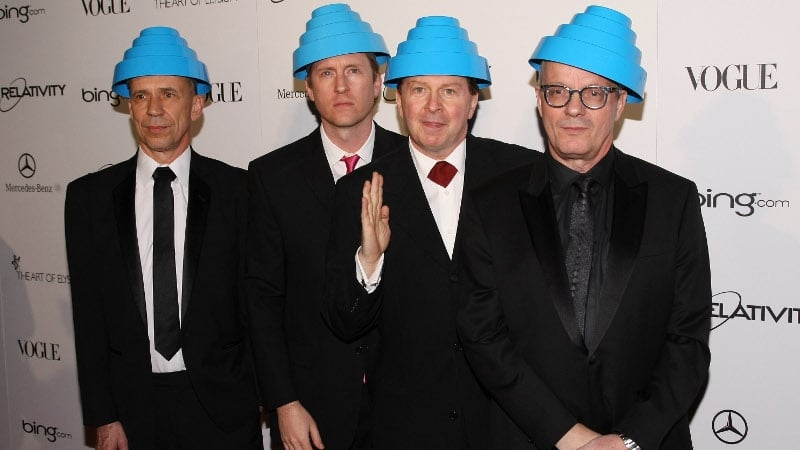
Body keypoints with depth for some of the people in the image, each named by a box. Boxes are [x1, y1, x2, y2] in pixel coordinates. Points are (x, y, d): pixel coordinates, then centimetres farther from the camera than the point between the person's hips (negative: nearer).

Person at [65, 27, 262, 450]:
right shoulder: (89, 197, 0)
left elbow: (255, 302, -1)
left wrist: (260, 393, -4)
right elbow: (88, 316, 1)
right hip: (132, 406, 1)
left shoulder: (237, 190, -4)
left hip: (222, 404, -1)